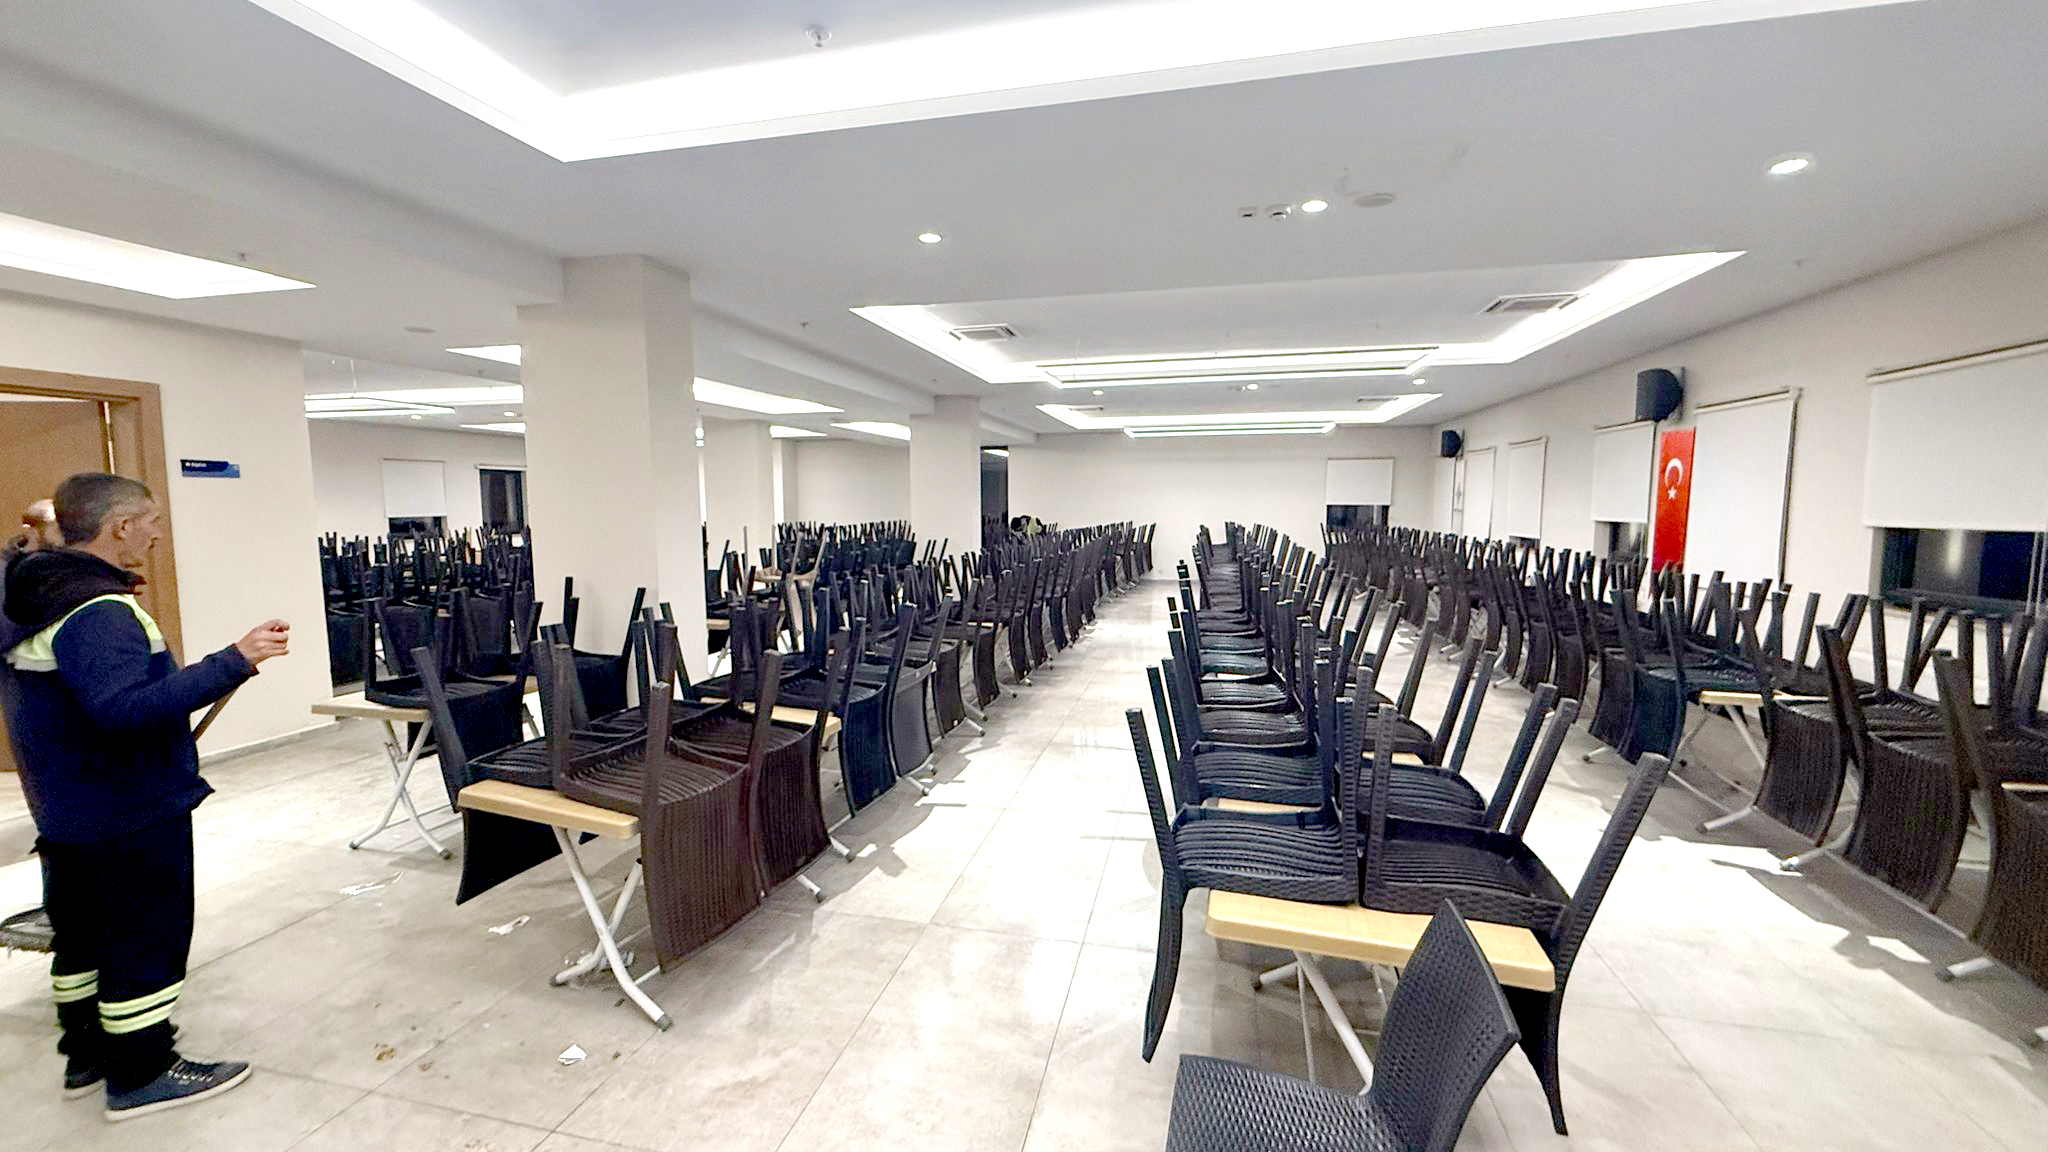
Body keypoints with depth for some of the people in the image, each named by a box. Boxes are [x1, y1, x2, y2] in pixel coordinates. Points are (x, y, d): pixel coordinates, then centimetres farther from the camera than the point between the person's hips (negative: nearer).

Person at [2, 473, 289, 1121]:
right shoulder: (97, 611, -25)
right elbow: (126, 707, -37)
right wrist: (234, 661, -38)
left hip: (67, 811, 10)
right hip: (131, 813, -10)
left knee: (82, 930, 20)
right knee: (147, 935, 3)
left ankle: (87, 1054, 35)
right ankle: (141, 1075, 15)